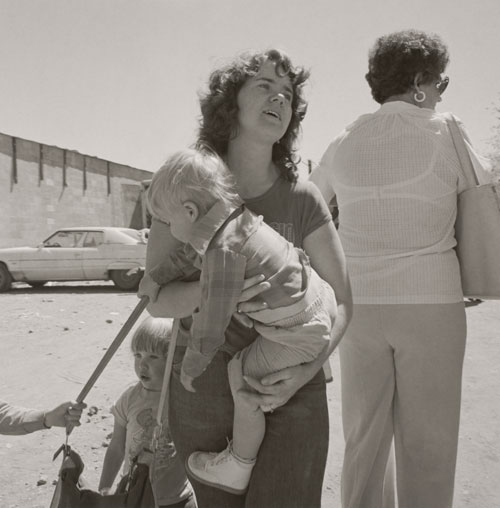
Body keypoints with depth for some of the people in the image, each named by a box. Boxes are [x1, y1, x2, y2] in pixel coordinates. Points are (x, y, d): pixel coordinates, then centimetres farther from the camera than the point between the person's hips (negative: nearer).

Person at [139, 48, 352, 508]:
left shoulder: (303, 199, -7)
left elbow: (341, 302, -2)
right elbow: (154, 298, -7)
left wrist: (306, 371, -18)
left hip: (289, 390, -1)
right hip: (202, 396, 1)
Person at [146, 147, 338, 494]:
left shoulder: (224, 250, -25)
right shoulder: (232, 218, 4)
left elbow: (214, 315, -21)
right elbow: (191, 254, 21)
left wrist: (193, 364, -8)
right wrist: (155, 278, 27)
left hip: (299, 332, -10)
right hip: (318, 299, 10)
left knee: (246, 383, 2)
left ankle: (237, 469, 18)